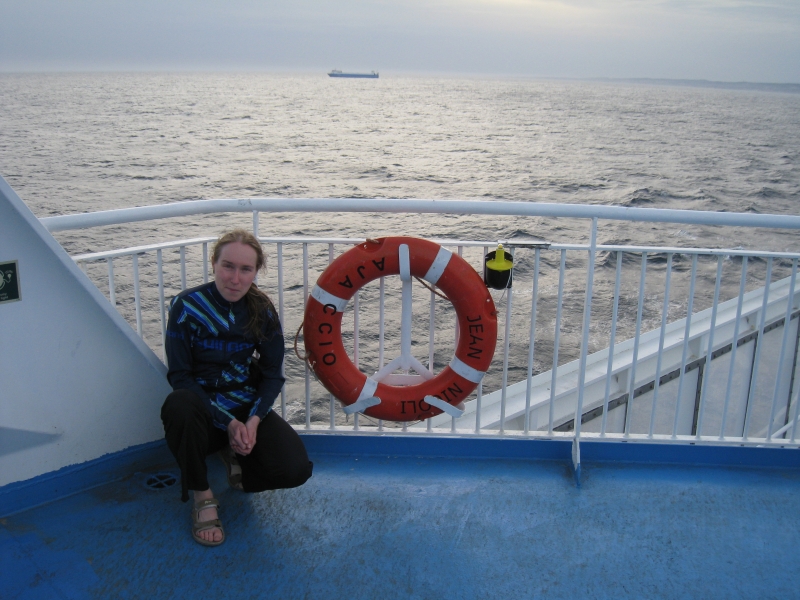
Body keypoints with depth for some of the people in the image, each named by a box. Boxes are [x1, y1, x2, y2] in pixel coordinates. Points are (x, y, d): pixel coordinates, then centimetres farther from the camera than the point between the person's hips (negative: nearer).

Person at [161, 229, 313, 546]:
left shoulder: (262, 310, -3)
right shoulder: (187, 305, -12)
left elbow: (273, 375, 0)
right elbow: (179, 375, -13)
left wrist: (253, 420, -18)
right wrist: (227, 422, -20)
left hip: (247, 408, 2)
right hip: (202, 408, -2)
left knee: (296, 470, -21)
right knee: (179, 406, -39)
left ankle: (235, 455, 13)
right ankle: (202, 495, -14)